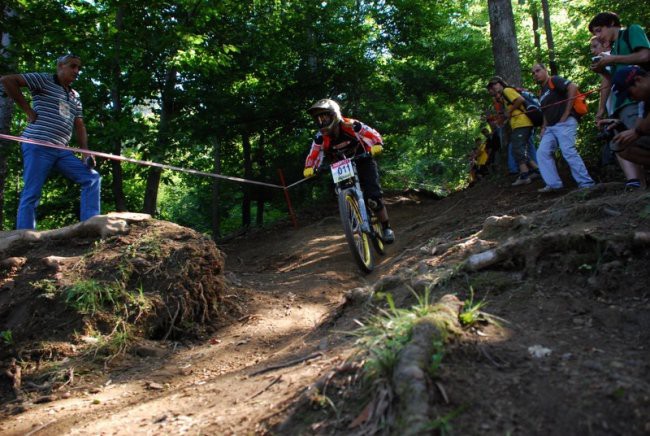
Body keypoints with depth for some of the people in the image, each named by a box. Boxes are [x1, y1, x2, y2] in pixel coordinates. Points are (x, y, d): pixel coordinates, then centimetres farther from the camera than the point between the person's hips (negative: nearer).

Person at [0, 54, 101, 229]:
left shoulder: (75, 96, 21)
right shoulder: (43, 79, 3)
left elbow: (79, 126, 17)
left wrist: (86, 152, 2)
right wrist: (28, 110, -7)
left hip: (61, 150, 7)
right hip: (38, 146, -7)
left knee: (92, 178, -3)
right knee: (32, 194, -7)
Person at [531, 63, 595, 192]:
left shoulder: (554, 80, -1)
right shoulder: (541, 92, 23)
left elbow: (573, 87, -17)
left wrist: (566, 113, -18)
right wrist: (544, 127, 13)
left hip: (565, 123, -9)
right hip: (550, 127, 9)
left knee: (568, 152, -18)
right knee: (542, 153, -1)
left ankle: (587, 184, -14)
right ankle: (553, 184, 1)